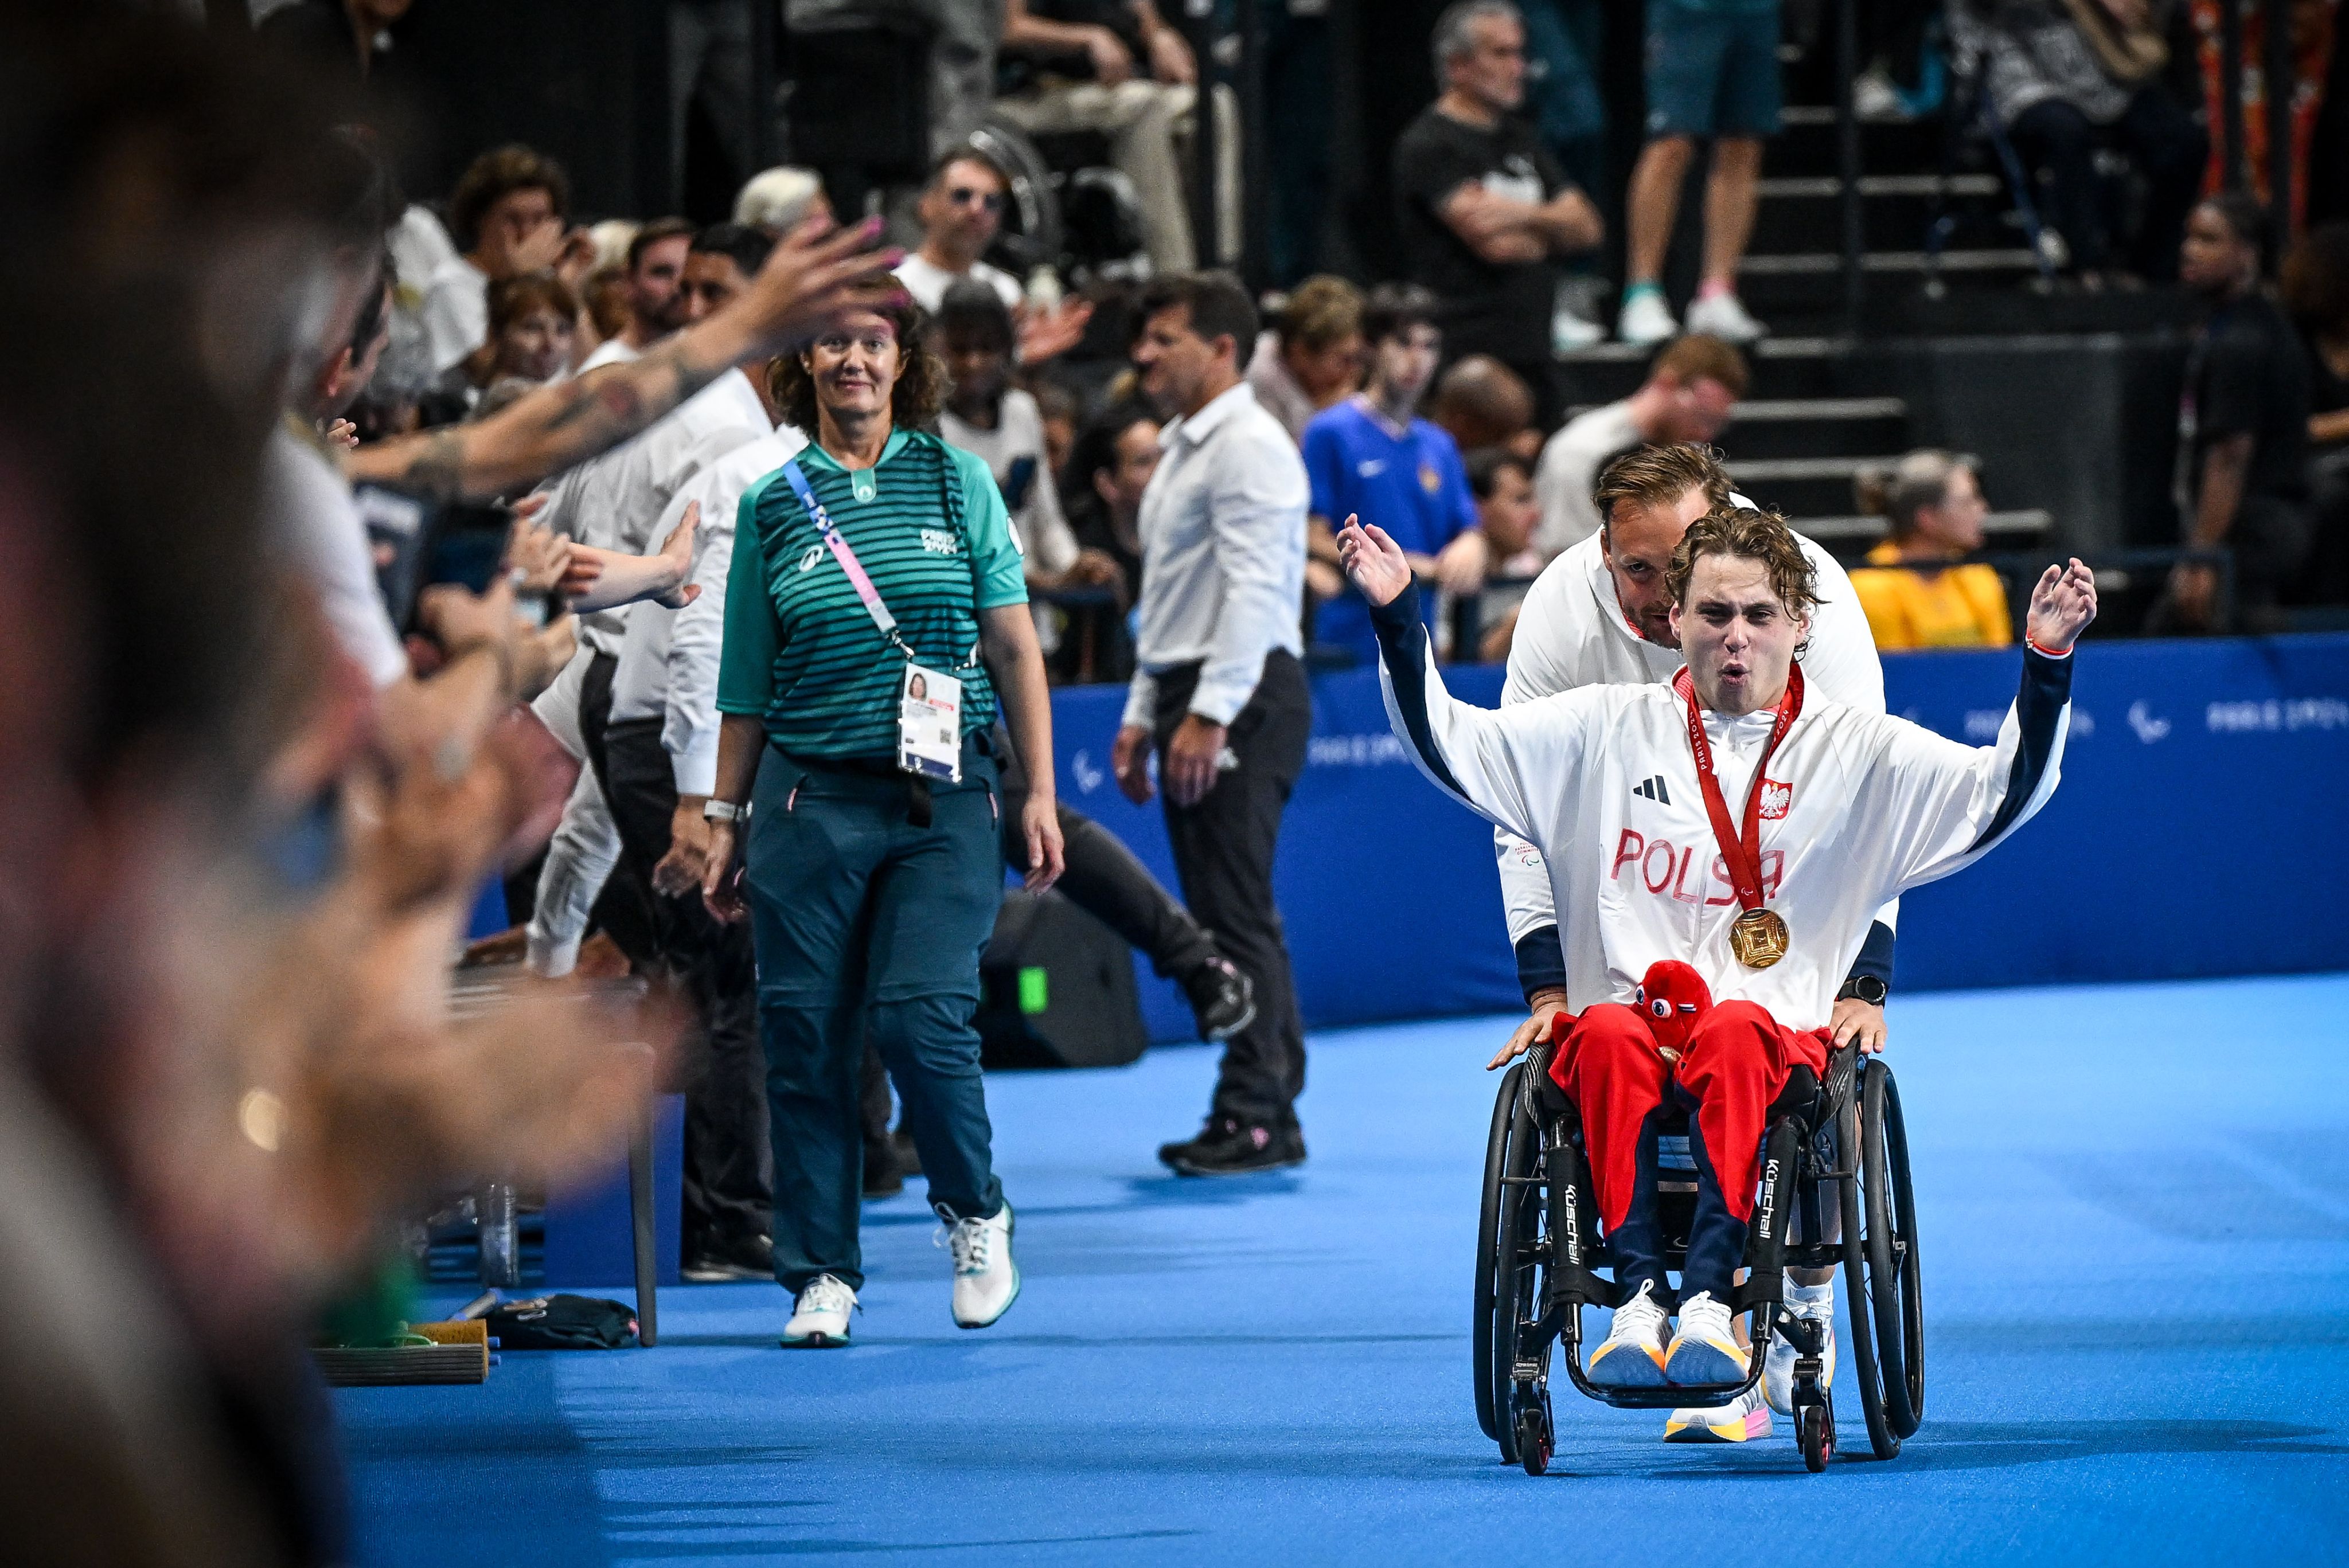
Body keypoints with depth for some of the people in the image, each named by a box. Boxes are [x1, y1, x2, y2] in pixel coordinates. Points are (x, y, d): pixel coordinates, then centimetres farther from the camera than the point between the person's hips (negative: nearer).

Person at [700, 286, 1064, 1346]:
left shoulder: (955, 481, 6)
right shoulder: (772, 506, 8)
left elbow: (1014, 647, 6)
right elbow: (746, 689, 12)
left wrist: (1038, 792, 2)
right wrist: (725, 821, 9)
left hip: (943, 801, -1)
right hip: (810, 799, 1)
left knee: (920, 1014, -14)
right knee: (806, 1034, -1)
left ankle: (975, 1213, 12)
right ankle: (821, 1274, 10)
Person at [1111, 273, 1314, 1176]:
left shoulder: (1248, 446, -11)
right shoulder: (1182, 450, 21)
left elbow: (1253, 588, -19)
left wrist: (1211, 713, -24)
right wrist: (1143, 714, 23)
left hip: (1242, 699, -10)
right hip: (1191, 697, 10)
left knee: (1237, 914, -11)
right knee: (1220, 916, 9)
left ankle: (1252, 1116, -11)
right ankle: (1272, 1116, 11)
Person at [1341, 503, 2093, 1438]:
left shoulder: (1857, 750, 10)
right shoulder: (1608, 730, 13)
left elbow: (2003, 794, 0)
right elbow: (1449, 745, 12)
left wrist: (2047, 660, -13)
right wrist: (1399, 620, -1)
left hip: (1780, 1038, -1)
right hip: (1628, 1023, 1)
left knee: (1734, 1033, -37)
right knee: (1609, 1035, -35)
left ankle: (1710, 1300, -48)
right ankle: (1640, 1295, -46)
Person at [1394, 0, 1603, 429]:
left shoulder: (1520, 139, 19)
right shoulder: (1429, 145, -6)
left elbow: (1588, 229, 12)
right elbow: (1494, 242, -15)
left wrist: (1525, 216, -8)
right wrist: (1551, 229, 4)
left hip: (1533, 357, 8)